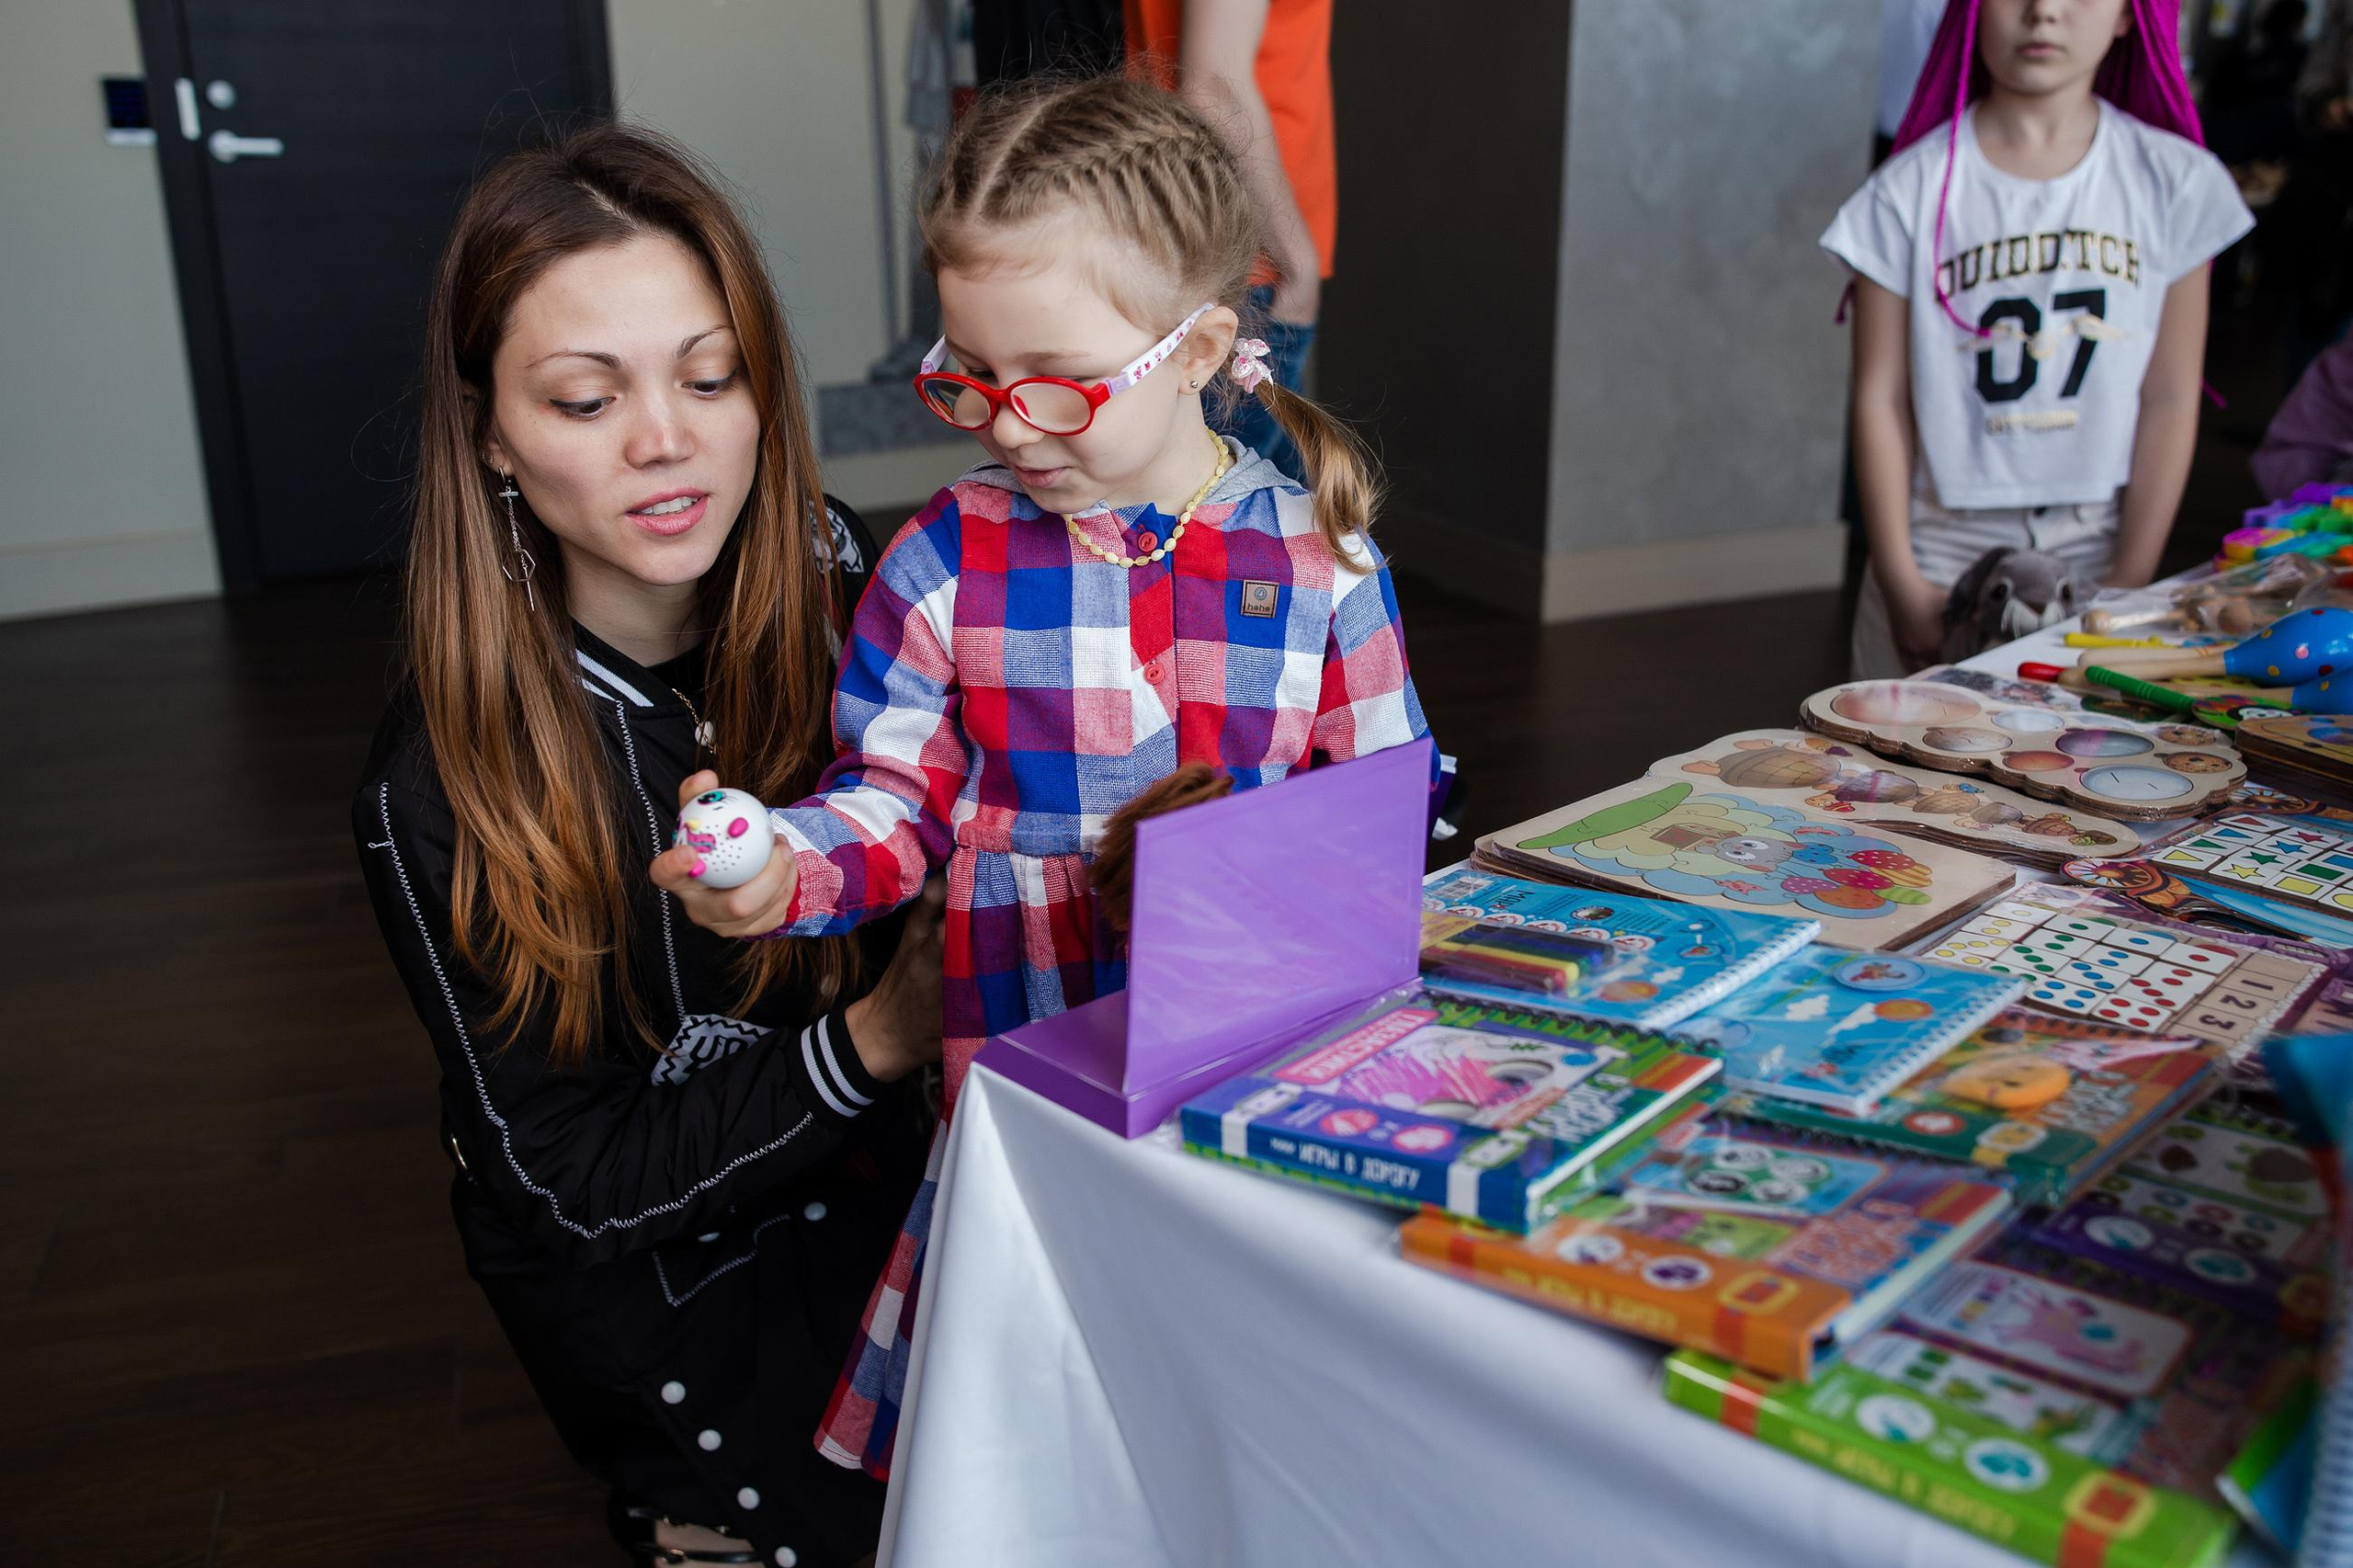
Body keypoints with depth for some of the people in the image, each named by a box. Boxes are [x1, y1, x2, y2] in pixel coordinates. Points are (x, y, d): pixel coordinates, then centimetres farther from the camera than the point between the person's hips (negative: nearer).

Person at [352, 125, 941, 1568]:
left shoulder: (839, 579, -14)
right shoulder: (438, 788, -24)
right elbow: (583, 1172, -18)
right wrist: (870, 1042, -33)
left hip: (863, 1174, 4)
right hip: (644, 1272, -4)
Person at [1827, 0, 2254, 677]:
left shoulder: (2176, 182, 2)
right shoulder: (1912, 189, -2)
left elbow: (2169, 401, 2)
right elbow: (1881, 399, -3)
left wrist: (2128, 588, -3)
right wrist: (1902, 584, -7)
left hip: (2096, 544, 1)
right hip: (1946, 544, -1)